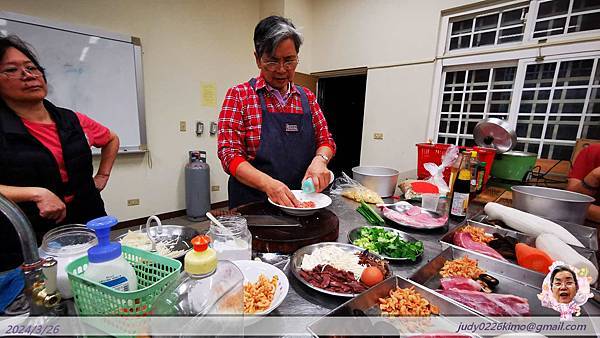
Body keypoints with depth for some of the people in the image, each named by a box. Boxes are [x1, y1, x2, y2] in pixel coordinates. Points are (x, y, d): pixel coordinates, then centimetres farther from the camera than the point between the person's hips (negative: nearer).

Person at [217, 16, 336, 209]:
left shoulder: (307, 97, 5)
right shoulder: (239, 96, -7)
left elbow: (325, 140, 8)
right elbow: (229, 153, -12)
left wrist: (320, 159, -15)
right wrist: (267, 183, -29)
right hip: (252, 206, -3)